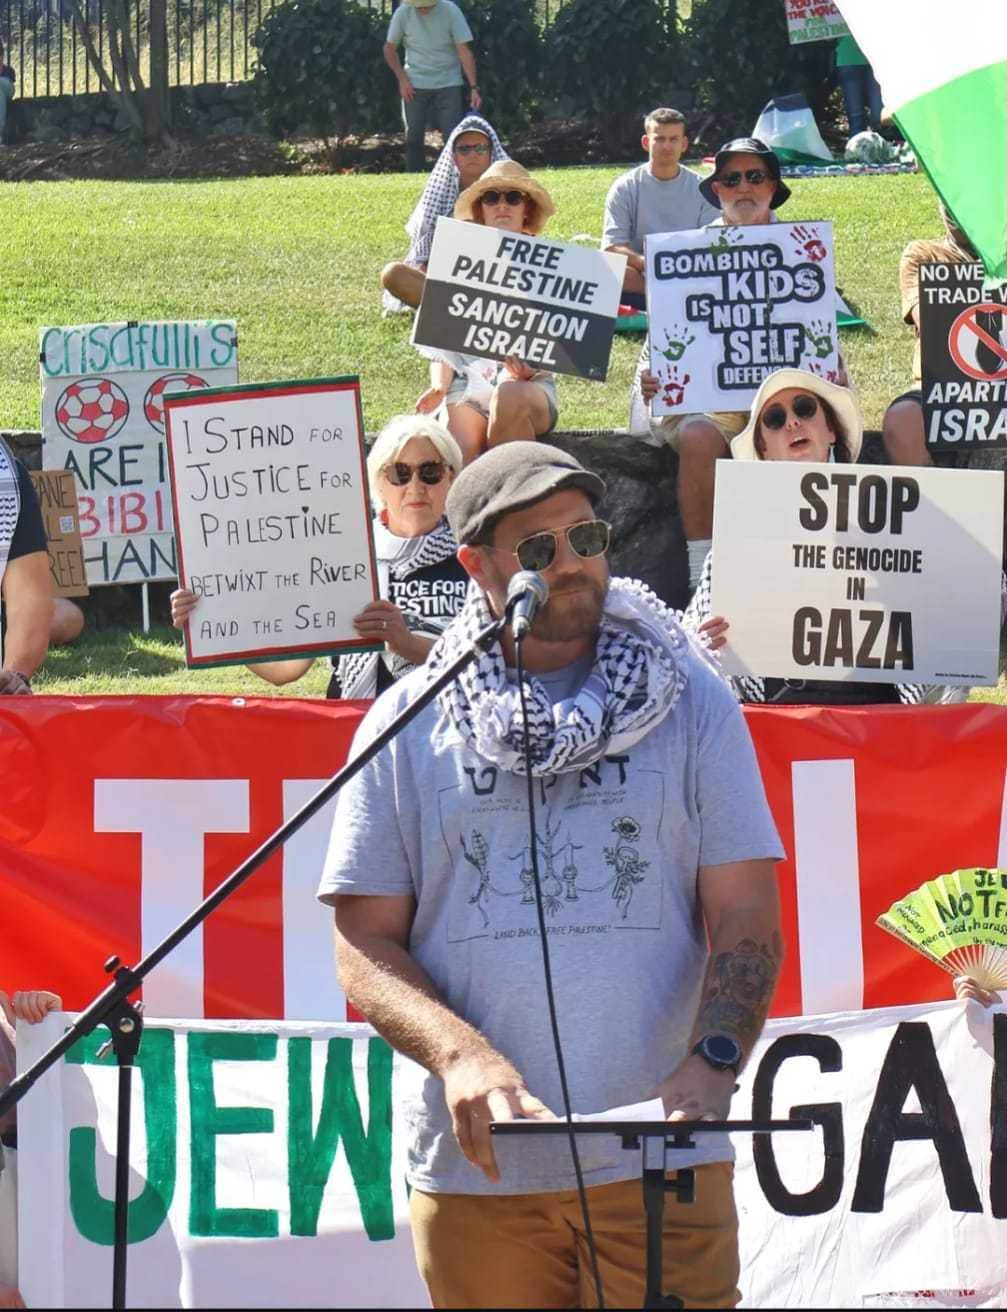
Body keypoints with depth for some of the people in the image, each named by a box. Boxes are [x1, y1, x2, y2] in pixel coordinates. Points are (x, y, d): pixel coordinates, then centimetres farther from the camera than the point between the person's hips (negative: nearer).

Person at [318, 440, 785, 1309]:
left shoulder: (691, 702, 8)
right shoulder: (410, 726, 8)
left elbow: (746, 919, 4)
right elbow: (364, 942, 5)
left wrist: (711, 1060, -16)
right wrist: (458, 1053, -15)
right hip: (476, 1166, 1)